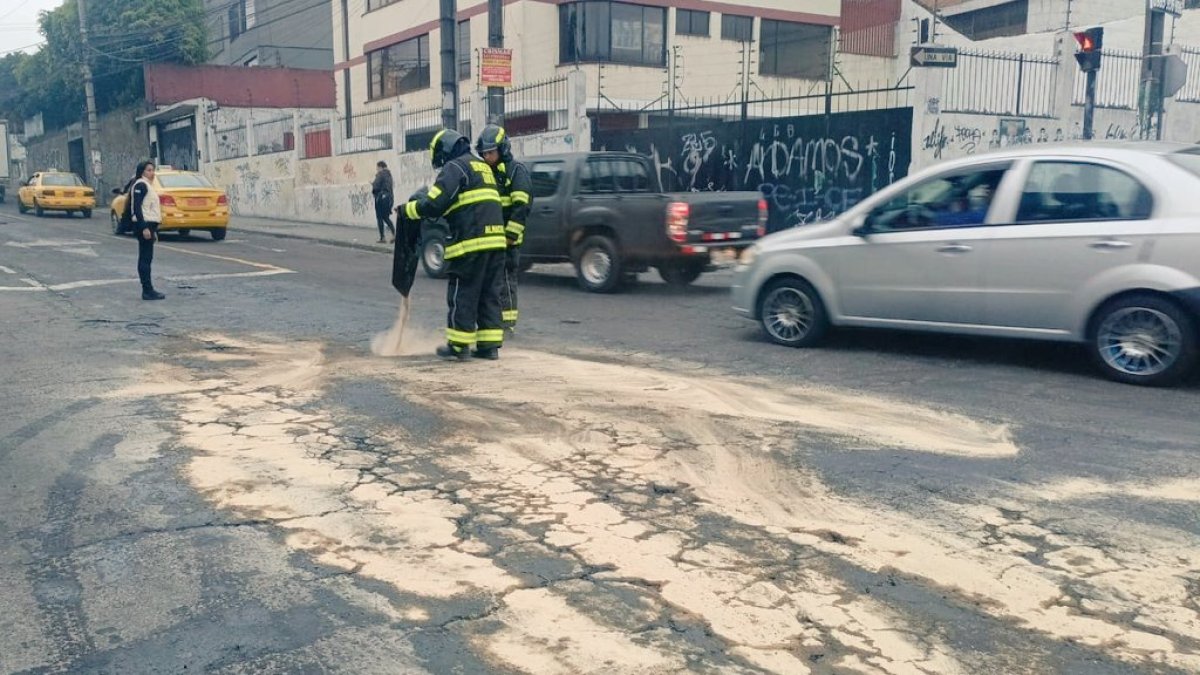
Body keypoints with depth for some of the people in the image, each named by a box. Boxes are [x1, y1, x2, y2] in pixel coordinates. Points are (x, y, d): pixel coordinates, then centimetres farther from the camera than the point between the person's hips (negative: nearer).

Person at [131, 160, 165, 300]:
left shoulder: (148, 185, 20)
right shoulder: (141, 185, -9)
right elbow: (137, 207, -17)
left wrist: (153, 229, 22)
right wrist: (144, 227, -24)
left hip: (149, 224, 10)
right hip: (144, 225, -10)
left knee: (146, 258, 10)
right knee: (146, 258, -9)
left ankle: (147, 290, 13)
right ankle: (148, 291, -9)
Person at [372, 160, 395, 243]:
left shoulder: (380, 174, -11)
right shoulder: (389, 174, 14)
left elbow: (376, 186, -18)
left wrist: (373, 191, 4)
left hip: (381, 197, -7)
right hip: (389, 197, 7)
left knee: (380, 218, 1)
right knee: (386, 217, 14)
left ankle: (382, 237, 1)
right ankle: (394, 234, -3)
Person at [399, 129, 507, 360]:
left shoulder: (455, 167, -4)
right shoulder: (482, 166, 24)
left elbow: (434, 203, -12)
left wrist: (407, 209, 3)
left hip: (471, 241, -8)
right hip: (495, 240, 8)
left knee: (462, 295, 0)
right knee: (489, 295, 11)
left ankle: (458, 346, 5)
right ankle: (489, 345, 12)